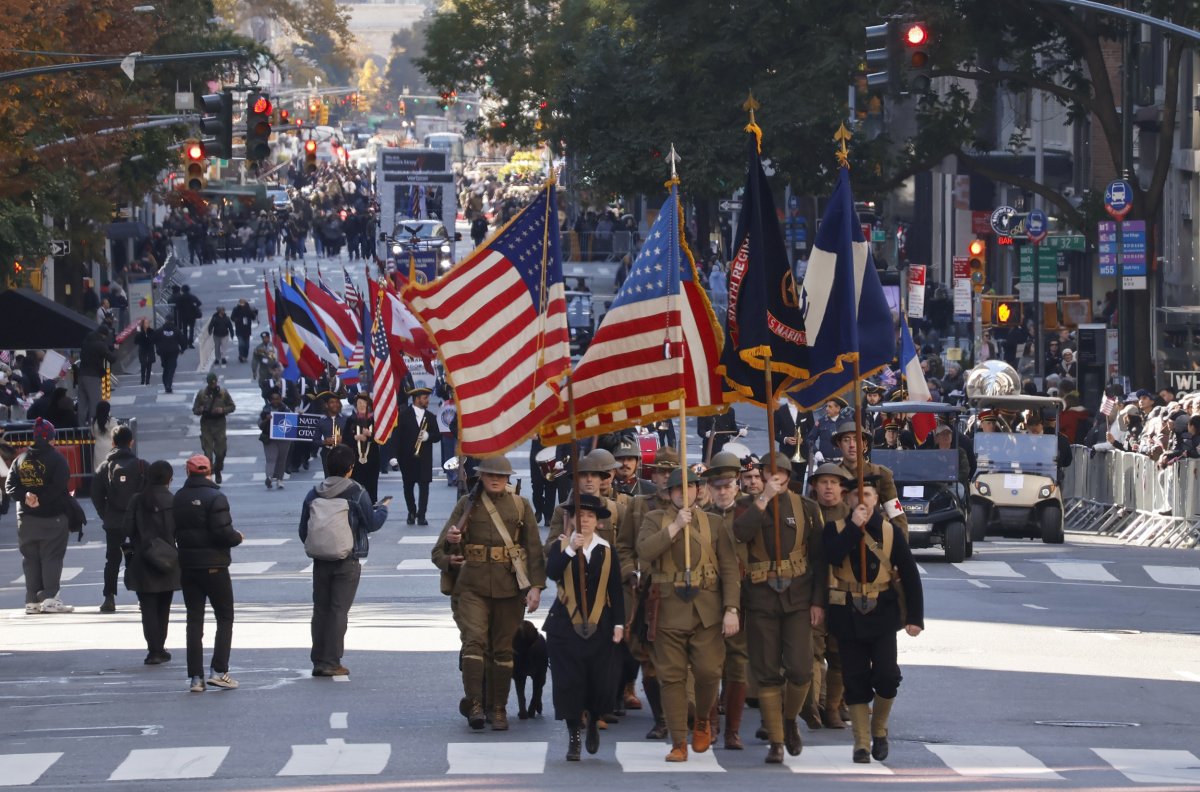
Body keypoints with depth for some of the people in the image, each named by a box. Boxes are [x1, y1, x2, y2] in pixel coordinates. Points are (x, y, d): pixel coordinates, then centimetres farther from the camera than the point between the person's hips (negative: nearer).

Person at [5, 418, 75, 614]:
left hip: (26, 518, 5)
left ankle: (32, 600, 6)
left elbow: (10, 485, 0)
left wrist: (25, 496, -11)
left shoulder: (20, 460, 8)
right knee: (52, 557, -1)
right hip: (53, 517, -5)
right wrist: (42, 500, -17)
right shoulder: (55, 458, -8)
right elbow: (59, 485, -19)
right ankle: (49, 597, -9)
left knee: (30, 559, 8)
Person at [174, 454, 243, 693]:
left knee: (194, 620, 9)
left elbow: (172, 531, 6)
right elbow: (223, 533, -21)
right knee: (225, 618, 6)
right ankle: (218, 670, -5)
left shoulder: (178, 498, 2)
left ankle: (195, 677, 5)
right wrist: (238, 537, -1)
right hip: (214, 566, -5)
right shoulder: (215, 497, -15)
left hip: (187, 565, 5)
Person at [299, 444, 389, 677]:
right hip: (347, 562, -4)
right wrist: (383, 508, 17)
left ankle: (318, 660, 12)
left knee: (320, 609, 11)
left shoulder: (314, 494, 1)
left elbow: (303, 530, 6)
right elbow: (372, 523, -3)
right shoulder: (356, 493, -10)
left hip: (321, 561, 4)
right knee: (339, 610, -1)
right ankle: (331, 662, -3)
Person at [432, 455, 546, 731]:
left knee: (503, 649, 3)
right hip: (473, 586, -1)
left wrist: (535, 586, -3)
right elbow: (439, 551, 12)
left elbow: (535, 548, 7)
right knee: (474, 641, -16)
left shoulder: (521, 506, 11)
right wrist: (449, 559, -11)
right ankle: (474, 705, -16)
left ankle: (499, 709, 10)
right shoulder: (467, 504, 10)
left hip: (509, 586, 1)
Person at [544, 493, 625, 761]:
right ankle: (573, 737, 6)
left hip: (598, 626, 1)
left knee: (600, 682, -1)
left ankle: (593, 723, 28)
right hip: (565, 625, -1)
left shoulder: (607, 551, 6)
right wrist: (570, 549, -26)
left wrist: (618, 624, 1)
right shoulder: (560, 546, 3)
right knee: (568, 681, -4)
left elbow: (616, 590, 6)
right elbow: (551, 573, -16)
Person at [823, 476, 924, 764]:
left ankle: (879, 729, 15)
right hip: (848, 616, 0)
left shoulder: (891, 532, 3)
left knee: (887, 676, -10)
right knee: (855, 680, 0)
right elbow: (834, 556, -20)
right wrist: (854, 526, -19)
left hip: (882, 614, 0)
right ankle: (861, 744, 8)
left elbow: (910, 575, 3)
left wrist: (915, 617, -2)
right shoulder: (835, 529, 2)